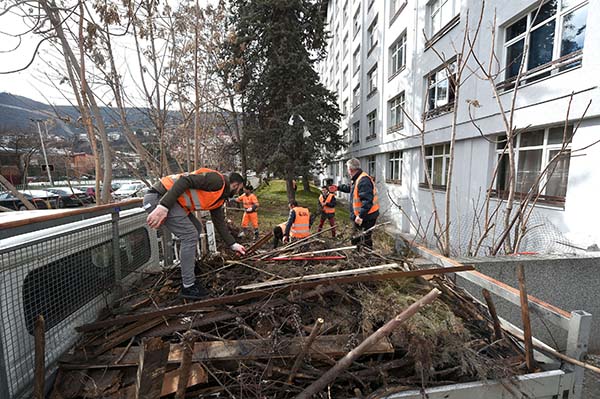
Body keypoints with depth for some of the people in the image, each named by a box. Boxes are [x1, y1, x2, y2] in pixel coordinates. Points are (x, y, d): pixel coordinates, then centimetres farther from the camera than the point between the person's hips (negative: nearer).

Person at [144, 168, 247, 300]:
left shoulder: (220, 198, 16)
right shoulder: (217, 179, -13)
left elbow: (220, 223, 21)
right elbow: (184, 181, -23)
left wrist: (233, 245, 21)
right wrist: (163, 207, -29)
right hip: (159, 197, -11)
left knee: (196, 227, 17)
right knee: (190, 235, -12)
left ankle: (188, 276, 26)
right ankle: (188, 287, 1)